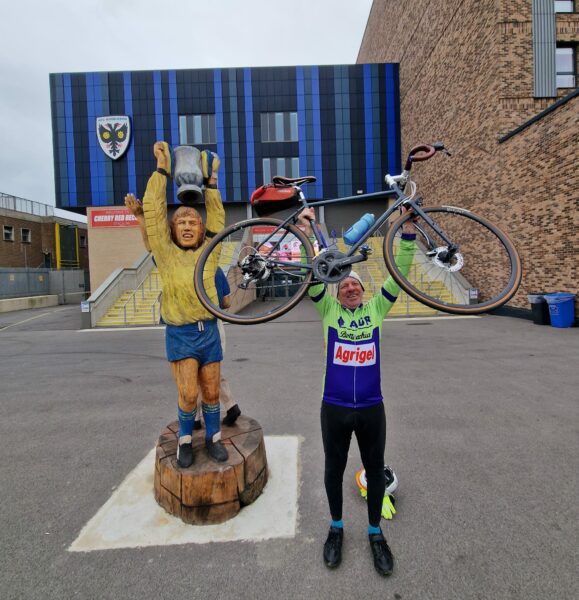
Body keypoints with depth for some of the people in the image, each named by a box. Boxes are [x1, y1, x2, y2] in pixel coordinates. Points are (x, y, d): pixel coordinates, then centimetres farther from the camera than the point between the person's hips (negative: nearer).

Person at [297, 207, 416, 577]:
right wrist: (308, 235, -23)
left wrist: (408, 232, -14)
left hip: (372, 408, 1)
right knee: (334, 469, 17)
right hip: (334, 408, 0)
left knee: (375, 470, 16)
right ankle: (336, 528, 43)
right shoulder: (328, 309, 0)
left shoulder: (377, 308, 2)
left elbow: (399, 275, -5)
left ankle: (376, 533, 41)